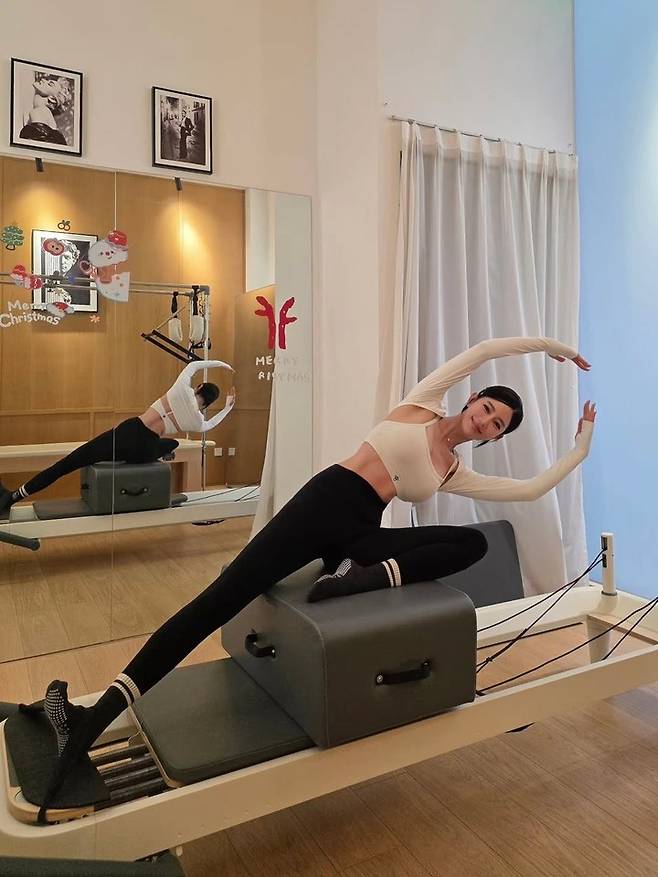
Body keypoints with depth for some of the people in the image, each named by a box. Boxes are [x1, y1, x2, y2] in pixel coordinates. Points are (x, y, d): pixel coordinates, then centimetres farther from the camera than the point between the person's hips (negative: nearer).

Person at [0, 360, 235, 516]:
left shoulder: (182, 389, 0)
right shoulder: (198, 420, 7)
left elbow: (194, 364, 18)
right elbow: (210, 425, 31)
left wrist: (219, 363, 30)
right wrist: (228, 407, 40)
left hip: (129, 431, -2)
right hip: (144, 453, 2)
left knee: (66, 464, 3)